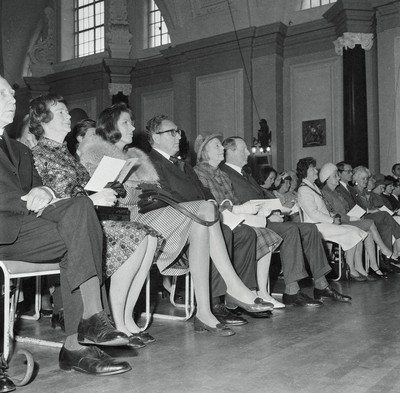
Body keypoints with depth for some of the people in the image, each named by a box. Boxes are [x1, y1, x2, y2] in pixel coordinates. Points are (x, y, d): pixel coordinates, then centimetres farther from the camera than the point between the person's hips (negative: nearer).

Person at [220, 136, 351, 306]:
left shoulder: (245, 174, 25)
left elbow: (263, 194, 23)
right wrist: (267, 216, -19)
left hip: (264, 218, 10)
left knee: (309, 228, 0)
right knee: (290, 229, -30)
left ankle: (321, 285, 2)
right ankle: (291, 291, -28)